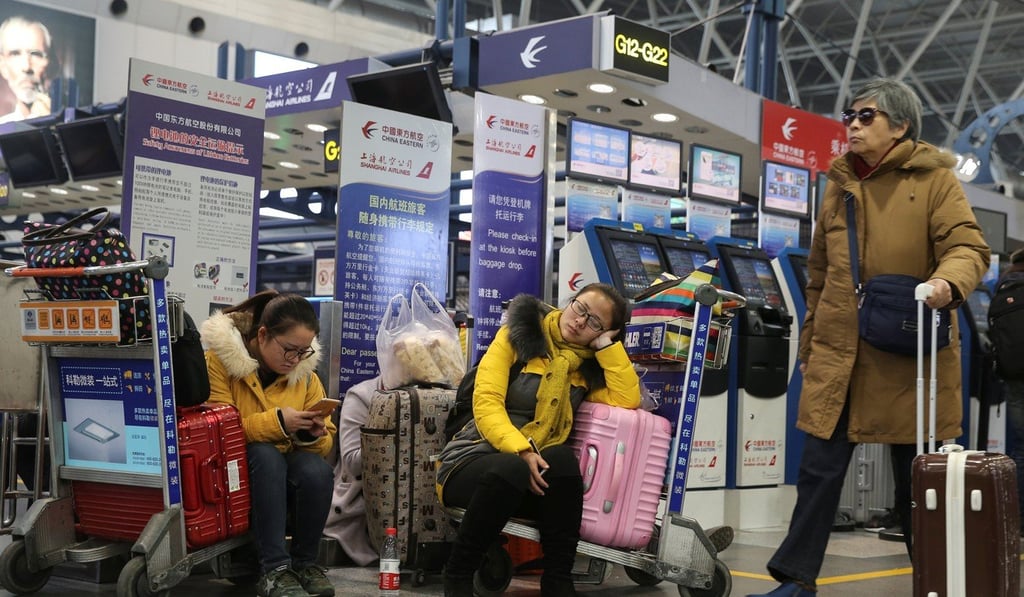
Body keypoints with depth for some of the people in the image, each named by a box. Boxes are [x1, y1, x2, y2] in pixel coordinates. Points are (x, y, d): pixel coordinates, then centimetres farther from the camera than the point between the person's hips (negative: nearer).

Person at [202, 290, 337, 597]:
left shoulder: (305, 373, 2)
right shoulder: (219, 360, -12)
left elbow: (325, 444, 7)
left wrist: (312, 435, -17)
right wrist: (276, 422, -29)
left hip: (285, 472, 4)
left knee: (318, 470, -29)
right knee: (265, 453, -35)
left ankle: (305, 562, -10)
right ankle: (274, 569, -35)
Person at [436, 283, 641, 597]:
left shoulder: (588, 367, 11)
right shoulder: (517, 335, -1)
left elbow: (628, 399, -7)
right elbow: (486, 403, -12)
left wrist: (606, 343, -4)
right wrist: (522, 451, -27)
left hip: (536, 467, 3)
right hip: (472, 459, -3)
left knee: (563, 457, -31)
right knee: (511, 469, -38)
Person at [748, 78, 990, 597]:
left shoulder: (933, 178, 0)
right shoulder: (839, 184, 14)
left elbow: (968, 246, -11)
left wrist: (947, 282, -34)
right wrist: (810, 342, 19)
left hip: (909, 354, -4)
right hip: (839, 352, 4)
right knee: (820, 468, 3)